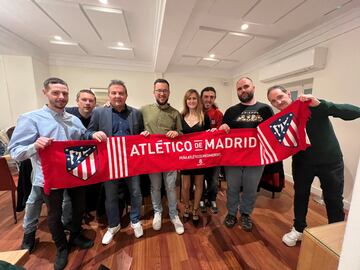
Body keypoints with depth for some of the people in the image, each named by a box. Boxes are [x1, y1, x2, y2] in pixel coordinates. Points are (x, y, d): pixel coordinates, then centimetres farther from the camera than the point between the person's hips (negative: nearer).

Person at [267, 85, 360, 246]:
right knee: (300, 195, 13)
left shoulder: (315, 107, -20)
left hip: (331, 161, -2)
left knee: (334, 200, 9)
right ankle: (298, 229, 33)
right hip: (302, 162, 2)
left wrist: (320, 104, -39)